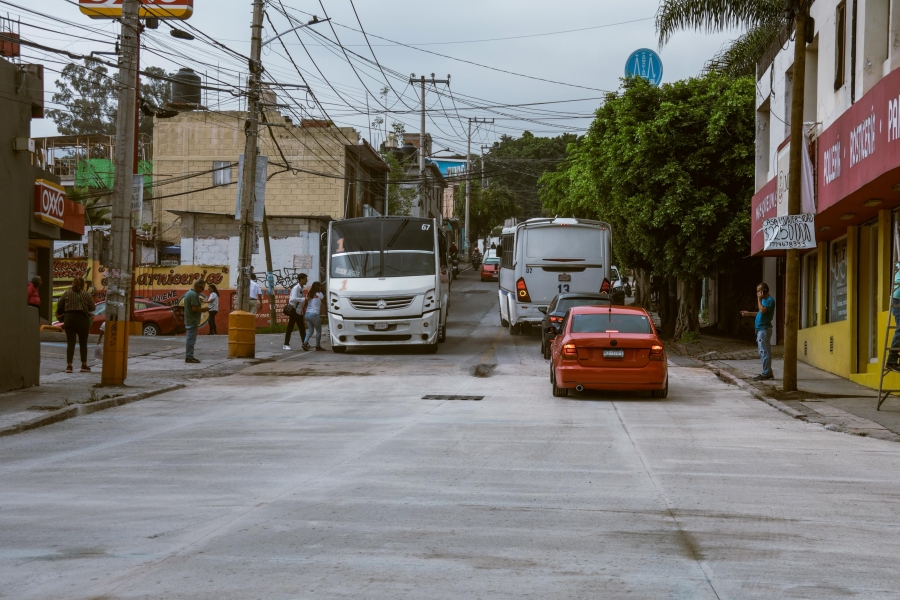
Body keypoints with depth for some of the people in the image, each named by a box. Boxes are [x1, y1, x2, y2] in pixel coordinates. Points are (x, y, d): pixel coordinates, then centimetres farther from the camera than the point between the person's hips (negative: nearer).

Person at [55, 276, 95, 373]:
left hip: (69, 318, 1)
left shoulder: (67, 293, 4)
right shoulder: (86, 294, 0)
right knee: (83, 343, 10)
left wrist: (60, 315, 25)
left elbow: (59, 306, 7)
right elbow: (92, 307, 2)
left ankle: (69, 365, -5)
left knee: (70, 343, 2)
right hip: (82, 319, -1)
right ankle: (84, 365, 15)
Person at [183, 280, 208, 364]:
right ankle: (189, 357, -5)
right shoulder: (194, 295, -17)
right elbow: (194, 308, -24)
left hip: (188, 321, 10)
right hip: (193, 321, -10)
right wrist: (203, 309, -10)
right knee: (191, 339, -7)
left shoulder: (189, 293, 15)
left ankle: (189, 356, 19)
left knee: (189, 339, 14)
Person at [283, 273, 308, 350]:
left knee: (302, 329, 11)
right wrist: (304, 299, -26)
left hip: (299, 311, 9)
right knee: (290, 328, -5)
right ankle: (286, 345, -3)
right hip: (294, 310, -9)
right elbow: (294, 298, -27)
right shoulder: (296, 288, -14)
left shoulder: (301, 288, 12)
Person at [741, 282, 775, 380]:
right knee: (763, 352, 13)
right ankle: (767, 372, 17)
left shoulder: (770, 300, -13)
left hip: (764, 329, -10)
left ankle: (766, 373, -7)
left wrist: (759, 299, -17)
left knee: (764, 352, -9)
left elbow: (762, 310, -26)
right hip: (761, 329, 10)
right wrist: (749, 313, 26)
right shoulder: (764, 300, 18)